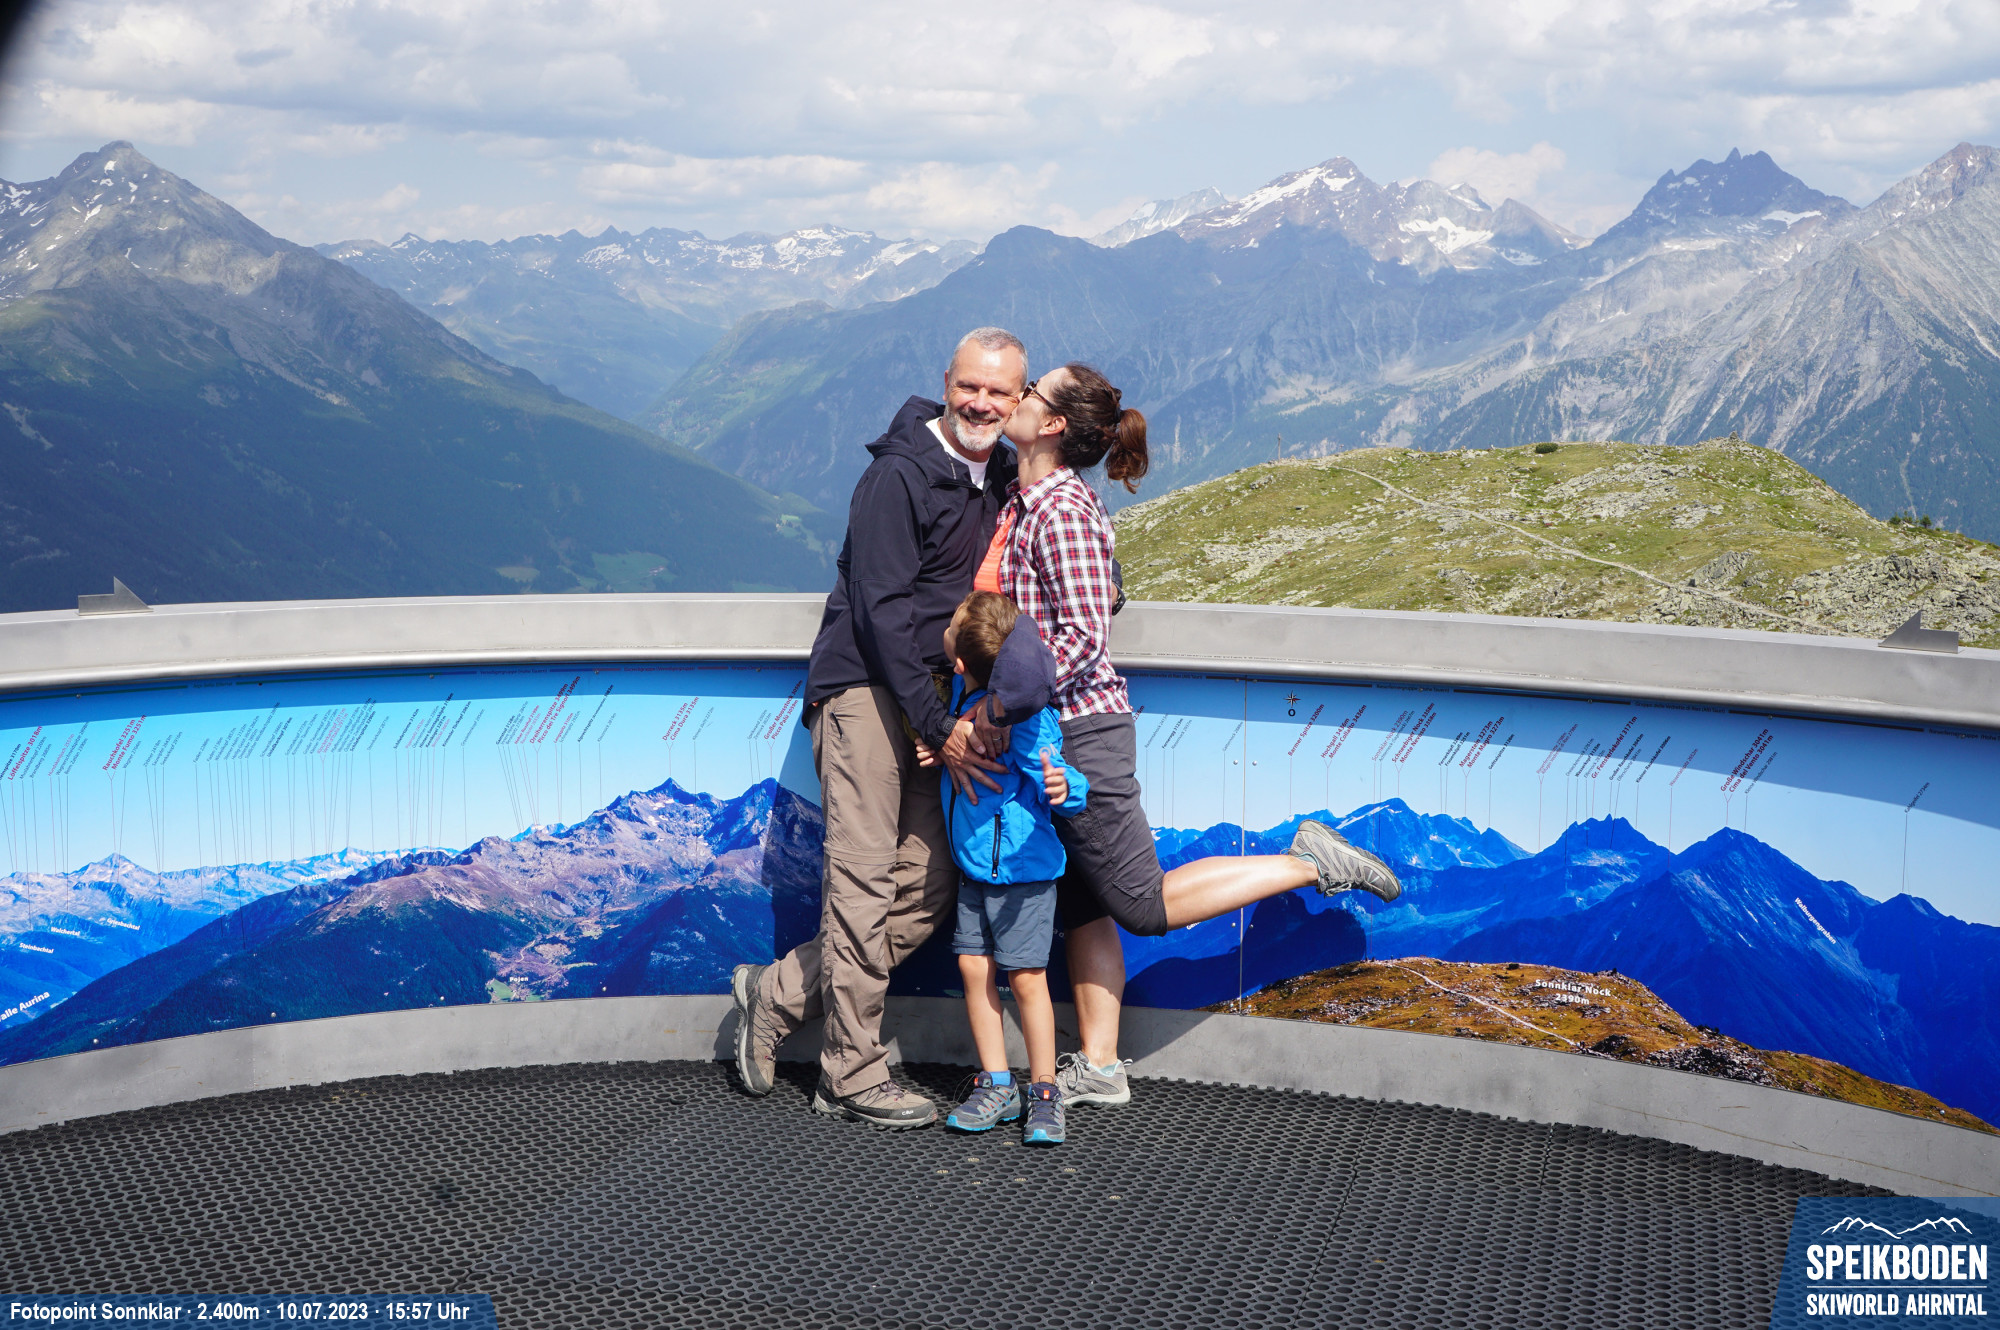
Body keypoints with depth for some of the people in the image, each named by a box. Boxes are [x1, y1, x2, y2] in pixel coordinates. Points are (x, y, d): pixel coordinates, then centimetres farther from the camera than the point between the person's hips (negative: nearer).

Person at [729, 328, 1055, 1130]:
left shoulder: (1004, 477, 11)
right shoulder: (899, 475, -12)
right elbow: (883, 608, -16)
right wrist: (941, 729, -20)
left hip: (936, 700, 8)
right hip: (866, 687, -7)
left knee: (929, 889, 4)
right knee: (865, 878, -8)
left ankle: (780, 994, 17)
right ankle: (852, 1076, -1)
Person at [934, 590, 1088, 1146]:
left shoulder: (1024, 712, -24)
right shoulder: (963, 692, 0)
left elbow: (1063, 787, -23)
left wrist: (1064, 787, -43)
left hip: (1021, 865, -8)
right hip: (973, 864, 8)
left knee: (1025, 976, -4)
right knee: (974, 967, 7)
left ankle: (1044, 1093, 9)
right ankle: (996, 1087, 17)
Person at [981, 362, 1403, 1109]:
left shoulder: (1062, 509, -17)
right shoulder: (1023, 501, 10)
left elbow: (1084, 635, -23)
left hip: (1081, 730, -9)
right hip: (1050, 738, 9)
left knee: (1145, 906, -1)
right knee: (1080, 909, 12)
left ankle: (1310, 862, 8)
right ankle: (1097, 1070, 19)